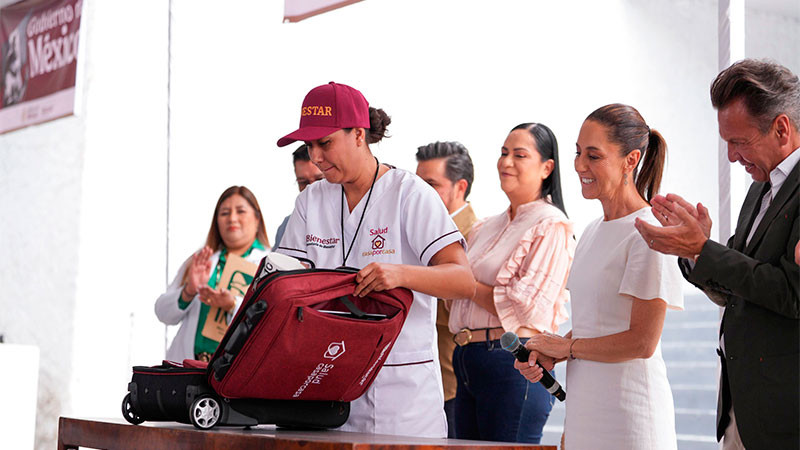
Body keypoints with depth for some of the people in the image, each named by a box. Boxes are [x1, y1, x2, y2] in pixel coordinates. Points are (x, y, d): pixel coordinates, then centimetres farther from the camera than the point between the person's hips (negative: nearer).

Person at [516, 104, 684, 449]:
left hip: (629, 415, -7)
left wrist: (566, 346, -7)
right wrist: (547, 356, 2)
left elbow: (642, 341, -17)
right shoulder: (593, 232, 14)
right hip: (584, 407, 7)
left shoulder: (649, 234, -12)